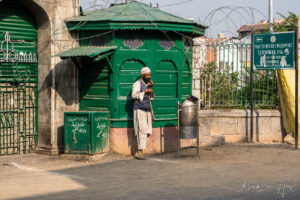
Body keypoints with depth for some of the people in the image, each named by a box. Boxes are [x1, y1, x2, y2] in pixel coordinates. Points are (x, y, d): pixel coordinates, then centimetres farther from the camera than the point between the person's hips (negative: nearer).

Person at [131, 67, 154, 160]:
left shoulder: (148, 84, 16)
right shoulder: (137, 83, -6)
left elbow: (151, 97, 12)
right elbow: (134, 95, -17)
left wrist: (151, 88, -1)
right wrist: (145, 91, -20)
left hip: (147, 110, 8)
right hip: (139, 111, -7)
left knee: (146, 132, 3)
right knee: (142, 130, -14)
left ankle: (140, 151, 7)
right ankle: (139, 152, -11)